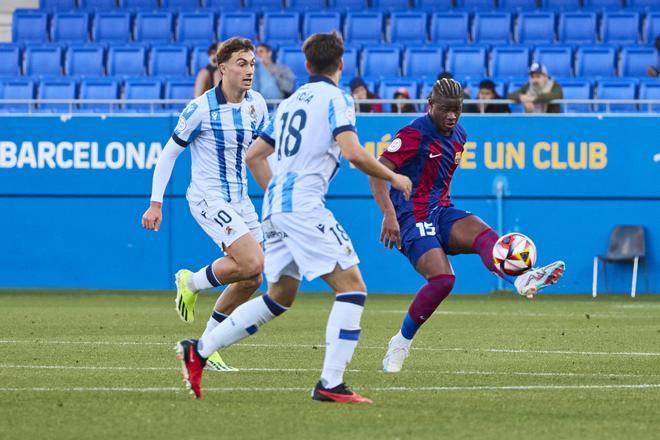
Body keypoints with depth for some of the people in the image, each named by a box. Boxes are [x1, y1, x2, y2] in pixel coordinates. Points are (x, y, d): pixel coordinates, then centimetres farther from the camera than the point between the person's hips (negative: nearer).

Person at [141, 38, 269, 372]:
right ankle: (191, 282, 4)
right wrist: (156, 203, -9)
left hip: (239, 200, 7)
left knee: (251, 279, 3)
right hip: (207, 198, -7)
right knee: (252, 263, -22)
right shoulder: (201, 109, -14)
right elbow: (169, 153, -6)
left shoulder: (256, 104, 3)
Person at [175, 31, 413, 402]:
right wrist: (394, 178, -3)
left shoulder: (291, 102, 21)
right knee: (352, 287, -8)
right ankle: (331, 384, -16)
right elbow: (353, 153, -17)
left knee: (279, 297, 19)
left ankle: (199, 351, 17)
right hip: (303, 205, -8)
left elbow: (254, 155, 25)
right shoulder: (336, 98, -3)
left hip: (275, 205, 8)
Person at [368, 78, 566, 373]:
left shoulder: (458, 135, 13)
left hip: (441, 211, 7)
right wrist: (389, 215, -29)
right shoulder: (415, 135, -12)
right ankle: (401, 342, -5)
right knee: (442, 279, -23)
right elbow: (377, 172, -19)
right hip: (412, 215, -7)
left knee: (482, 233, -25)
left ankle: (520, 280, -54)